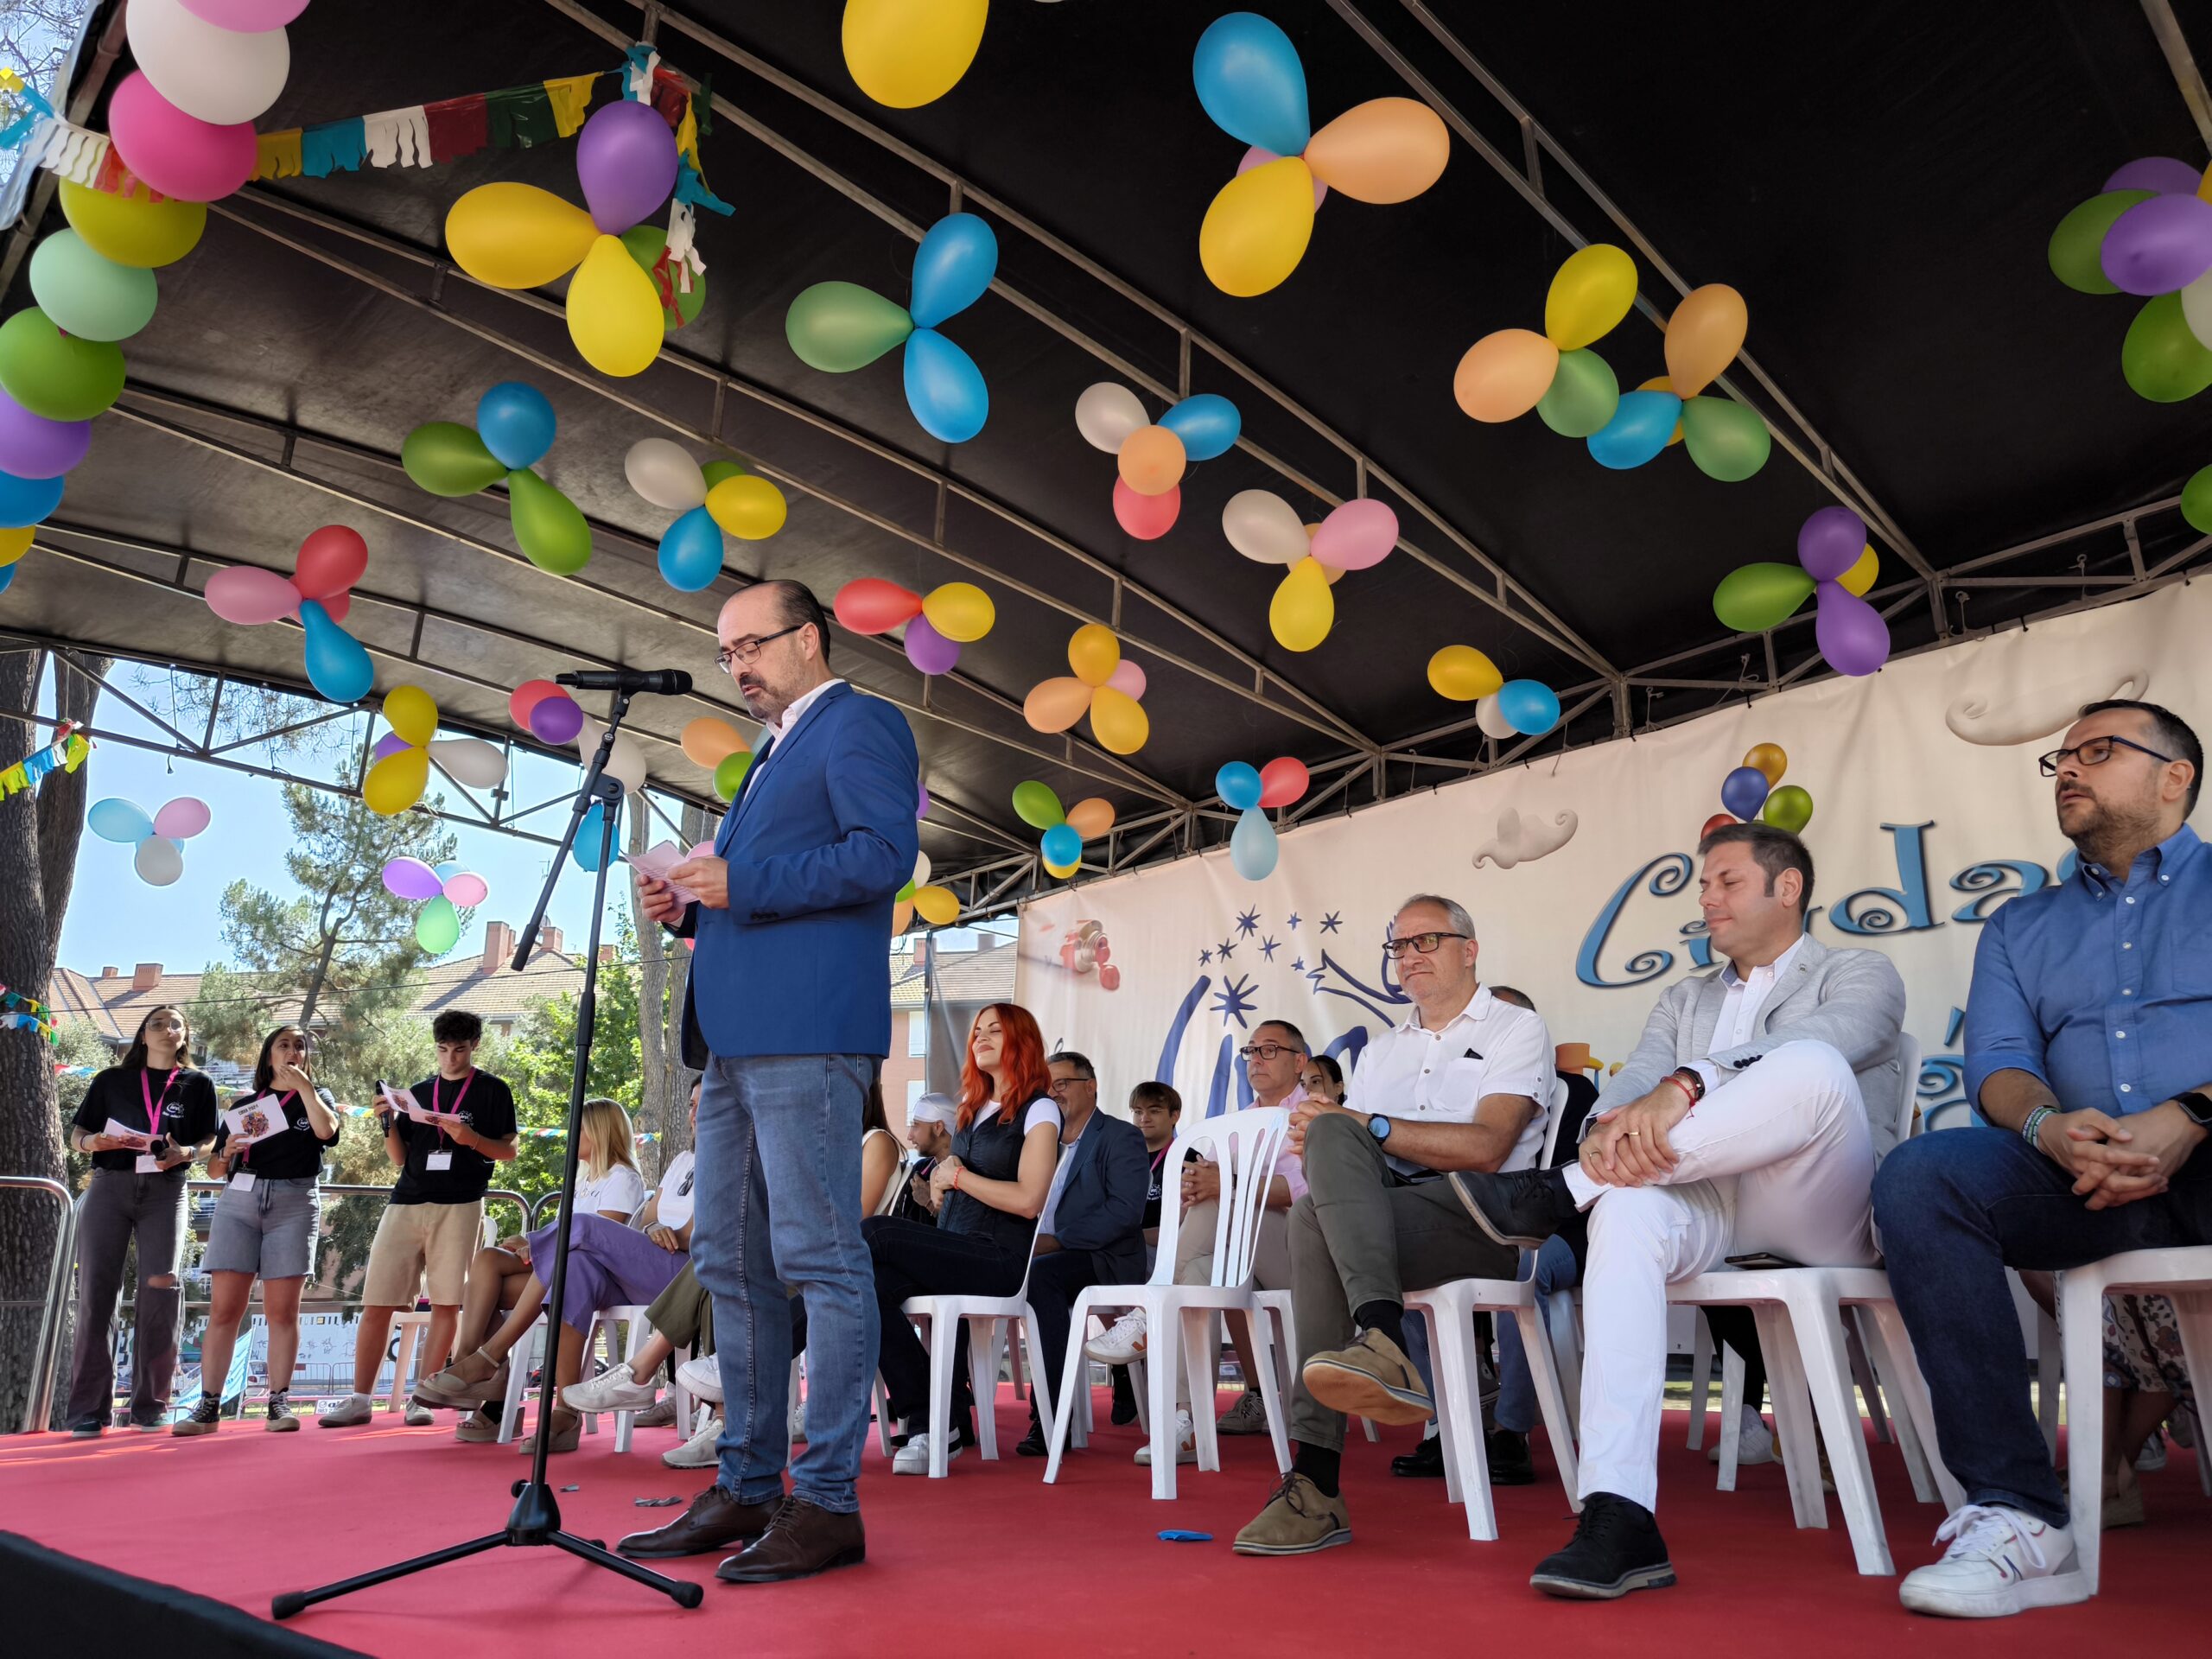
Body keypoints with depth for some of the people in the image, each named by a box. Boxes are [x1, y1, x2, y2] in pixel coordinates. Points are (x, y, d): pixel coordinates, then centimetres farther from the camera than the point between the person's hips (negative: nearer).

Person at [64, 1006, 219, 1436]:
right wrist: (94, 1141, -12)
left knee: (160, 1291, -9)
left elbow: (209, 1140, 7)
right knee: (96, 1292, -6)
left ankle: (149, 1404, -1)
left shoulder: (197, 1084, 11)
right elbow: (77, 1135, 11)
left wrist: (185, 1152, -15)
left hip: (165, 1192, -1)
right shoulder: (111, 1080, 13)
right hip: (109, 1187, 1)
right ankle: (89, 1407, -2)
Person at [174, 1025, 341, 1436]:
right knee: (224, 1307, -6)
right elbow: (214, 1169, 17)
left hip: (294, 1202, -1)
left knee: (282, 1310, -4)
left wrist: (303, 1085, -5)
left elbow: (326, 1129, -9)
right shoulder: (243, 1104, 18)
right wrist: (225, 1156, -4)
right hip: (239, 1201, 2)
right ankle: (208, 1406, -4)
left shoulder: (317, 1097, 15)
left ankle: (279, 1402, -1)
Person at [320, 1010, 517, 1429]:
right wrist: (389, 1122, -2)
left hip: (459, 1206, -3)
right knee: (376, 1303, 1)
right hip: (406, 1204, 3)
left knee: (446, 1304, -2)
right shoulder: (419, 1092, 15)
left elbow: (508, 1151, 3)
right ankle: (359, 1400, 9)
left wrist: (471, 1138, -14)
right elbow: (400, 1158, 14)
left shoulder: (492, 1090, 5)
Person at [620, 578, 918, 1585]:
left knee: (818, 1258, -7)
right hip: (735, 1036, 10)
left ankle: (828, 1503, 1)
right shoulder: (772, 755, 27)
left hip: (805, 1031, -10)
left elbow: (885, 854, -15)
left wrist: (740, 884, -15)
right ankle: (747, 1489, 21)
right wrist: (688, 908, 12)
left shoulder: (858, 724, -1)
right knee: (729, 1262, 11)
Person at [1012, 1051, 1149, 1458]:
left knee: (1040, 1274, -35)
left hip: (1103, 1260, -6)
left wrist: (1057, 1241, -19)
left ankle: (1051, 1417, -30)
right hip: (1040, 1257, 7)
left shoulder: (1120, 1137, -1)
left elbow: (1125, 1211, -15)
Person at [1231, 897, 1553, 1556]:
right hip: (1380, 1215, 5)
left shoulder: (1517, 1030, 8)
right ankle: (1382, 1339, -40)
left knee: (1317, 1217, -30)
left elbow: (1485, 1147, -10)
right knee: (1331, 1133, -28)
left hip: (1479, 1218, -5)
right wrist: (1326, 1143, -12)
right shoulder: (1381, 1051, 27)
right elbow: (1344, 1139, 12)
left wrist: (1365, 1127, -12)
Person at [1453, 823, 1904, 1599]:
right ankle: (1618, 1520, -40)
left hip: (1825, 1217, -3)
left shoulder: (1859, 974, 12)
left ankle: (1557, 1192, -30)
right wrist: (1609, 1127, -17)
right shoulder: (1684, 1001, 27)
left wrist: (1688, 1085, -31)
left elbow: (1815, 1043, -13)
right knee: (1629, 1209, -33)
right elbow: (1634, 1081, 9)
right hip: (1711, 1207, 3)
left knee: (1813, 1068, -33)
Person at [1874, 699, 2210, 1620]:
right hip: (2081, 1171, 4)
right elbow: (1996, 1063, 9)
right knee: (1917, 1176, -27)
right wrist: (2048, 1125, -14)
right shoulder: (2020, 927, 24)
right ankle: (2018, 1518, -27)